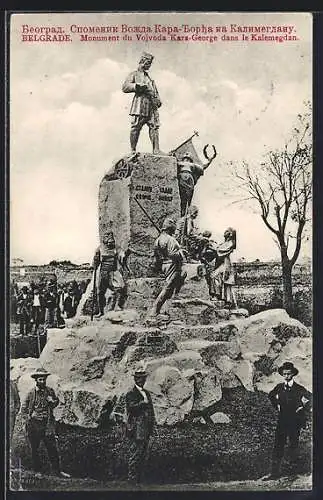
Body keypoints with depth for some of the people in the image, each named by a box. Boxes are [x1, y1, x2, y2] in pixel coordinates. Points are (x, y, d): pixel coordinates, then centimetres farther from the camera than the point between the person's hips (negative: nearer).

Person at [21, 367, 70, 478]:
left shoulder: (50, 391, 4)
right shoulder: (31, 393, -1)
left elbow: (56, 401, 19)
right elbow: (23, 408, 5)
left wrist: (53, 401, -4)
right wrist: (28, 418, -8)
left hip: (47, 424, 1)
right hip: (34, 424, -1)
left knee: (52, 448, -1)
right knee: (34, 449, 9)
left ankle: (57, 470, 7)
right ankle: (37, 470, 24)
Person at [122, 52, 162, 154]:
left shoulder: (150, 78, 34)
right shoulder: (134, 74, 16)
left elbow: (155, 92, 30)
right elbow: (125, 87, 0)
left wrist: (158, 100, 8)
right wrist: (138, 86, -12)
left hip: (152, 105, 5)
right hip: (140, 103, -5)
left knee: (154, 127, -8)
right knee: (135, 127, -12)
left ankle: (156, 151, -15)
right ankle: (133, 150, -8)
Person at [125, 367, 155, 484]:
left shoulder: (146, 393, 17)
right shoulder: (130, 394, -5)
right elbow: (131, 407, -20)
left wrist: (152, 423, 14)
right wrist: (144, 402, -17)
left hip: (146, 430, 7)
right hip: (136, 430, -7)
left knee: (142, 455, 12)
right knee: (135, 455, -6)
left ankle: (139, 478, 20)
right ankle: (132, 480, 1)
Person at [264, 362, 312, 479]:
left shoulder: (299, 389, -6)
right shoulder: (279, 387, 6)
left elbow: (310, 399, -4)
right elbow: (271, 395, 24)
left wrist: (303, 410, -2)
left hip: (295, 421, -3)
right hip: (282, 420, 3)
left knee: (294, 445, 7)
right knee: (278, 446, -3)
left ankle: (294, 468, 24)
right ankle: (275, 472, -2)